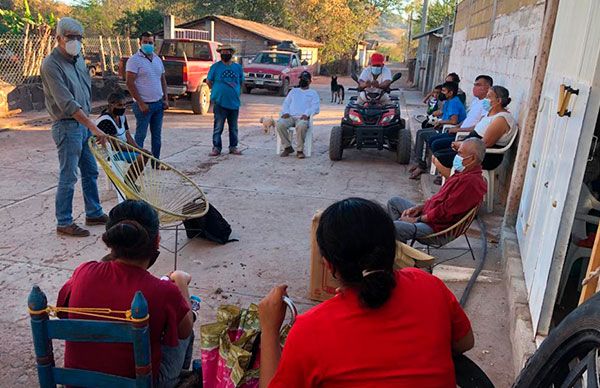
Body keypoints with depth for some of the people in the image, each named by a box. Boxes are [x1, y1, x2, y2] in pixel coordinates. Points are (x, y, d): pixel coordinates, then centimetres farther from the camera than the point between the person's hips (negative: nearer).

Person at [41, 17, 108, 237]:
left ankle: (94, 213, 29)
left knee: (91, 171, 15)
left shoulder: (79, 59, 10)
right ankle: (64, 223, 11)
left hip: (83, 124, 9)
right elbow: (67, 103, -26)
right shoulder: (51, 64, -17)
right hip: (67, 126, -9)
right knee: (68, 177, -2)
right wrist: (93, 127, -31)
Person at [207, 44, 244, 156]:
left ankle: (233, 147, 20)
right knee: (218, 127, -2)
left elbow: (241, 82, 20)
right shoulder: (215, 66, 2)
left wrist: (237, 92, 13)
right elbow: (208, 81, 8)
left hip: (234, 102, 3)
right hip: (220, 102, -3)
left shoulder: (237, 67, 11)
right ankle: (216, 148, 5)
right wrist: (216, 91, 8)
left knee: (233, 127, 10)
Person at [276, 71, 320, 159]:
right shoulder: (293, 91, 31)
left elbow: (315, 107, 5)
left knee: (301, 126, -40)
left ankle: (300, 150, -24)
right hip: (290, 116, 3)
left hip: (303, 117, -3)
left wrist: (307, 114, -15)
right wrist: (285, 112, -1)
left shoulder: (313, 93, 20)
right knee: (280, 124, -30)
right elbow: (286, 103, 22)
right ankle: (287, 147, -14)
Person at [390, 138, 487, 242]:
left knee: (393, 228, -31)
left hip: (436, 226, -12)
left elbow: (446, 212, -24)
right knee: (394, 202, 19)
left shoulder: (470, 182, -22)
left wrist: (416, 219, -16)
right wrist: (420, 207, 7)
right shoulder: (464, 174, 13)